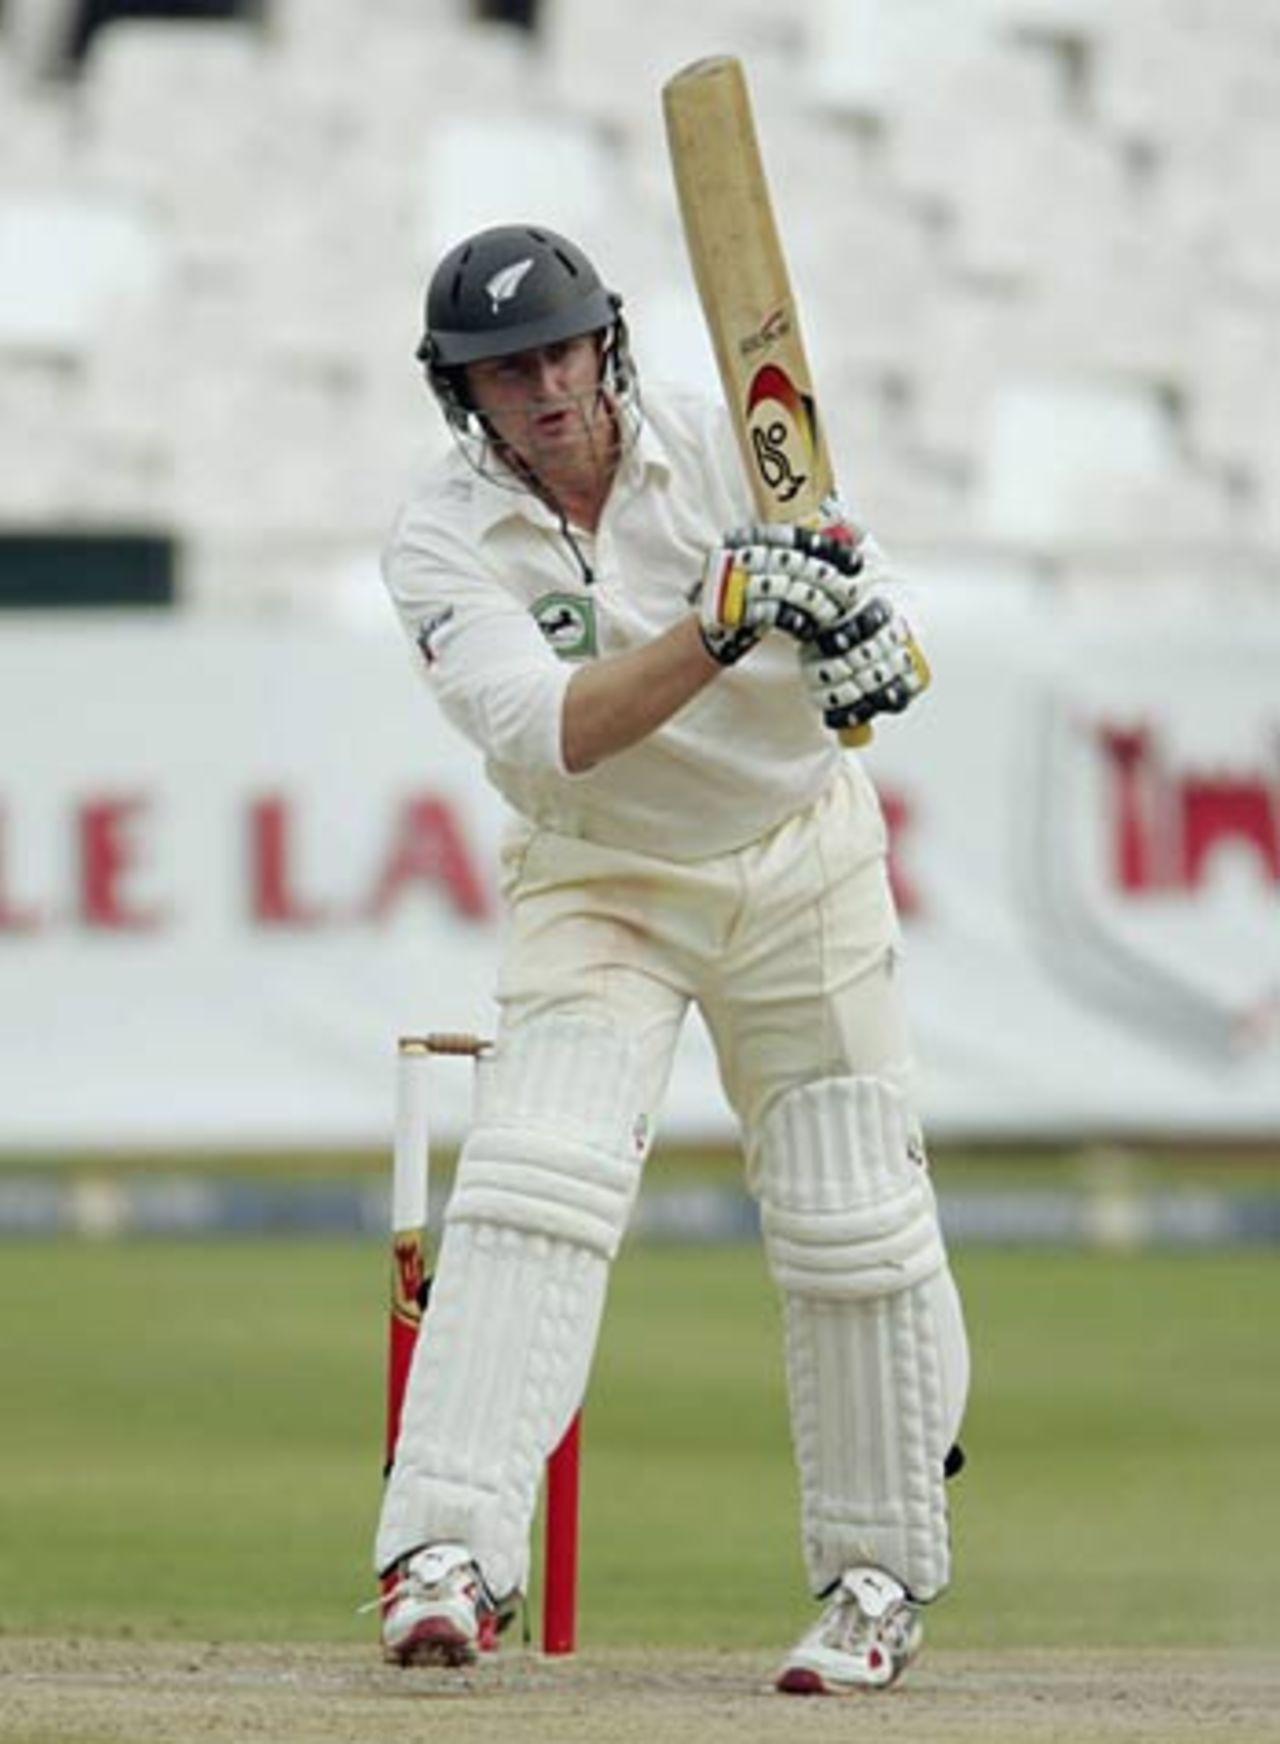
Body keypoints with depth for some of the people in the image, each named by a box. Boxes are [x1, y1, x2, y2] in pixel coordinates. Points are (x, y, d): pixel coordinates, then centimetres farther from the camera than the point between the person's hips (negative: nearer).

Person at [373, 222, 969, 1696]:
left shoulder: (726, 452, -13)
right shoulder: (445, 545, -16)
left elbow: (887, 662, -16)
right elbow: (550, 730, -31)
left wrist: (866, 643, -41)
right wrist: (719, 625, -44)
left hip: (801, 865, 1)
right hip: (594, 888, -1)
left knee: (854, 1224, -1)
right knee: (532, 1179, -21)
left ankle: (881, 1573, 14)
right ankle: (448, 1551, -26)